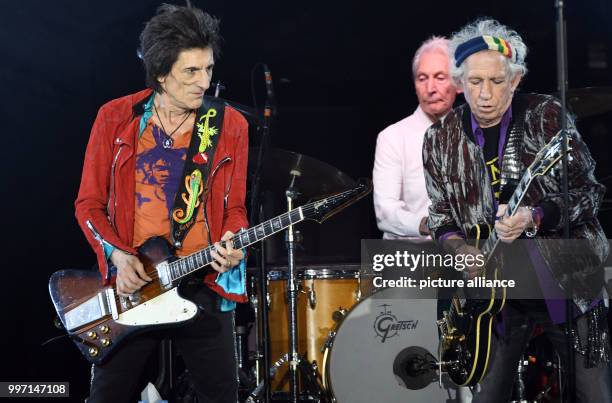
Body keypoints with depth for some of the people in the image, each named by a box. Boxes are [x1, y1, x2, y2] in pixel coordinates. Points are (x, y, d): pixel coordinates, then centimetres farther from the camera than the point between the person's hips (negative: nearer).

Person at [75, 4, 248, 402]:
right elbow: (89, 203, 3)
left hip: (203, 287, 1)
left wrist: (231, 242, -16)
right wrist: (117, 255, -13)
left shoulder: (230, 126, 1)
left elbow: (235, 207, 6)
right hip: (129, 283, 0)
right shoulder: (115, 118, -1)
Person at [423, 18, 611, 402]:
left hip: (568, 279, -2)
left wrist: (534, 217, -24)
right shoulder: (441, 140, 1)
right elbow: (441, 215, 9)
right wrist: (459, 249, -11)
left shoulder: (547, 116, -8)